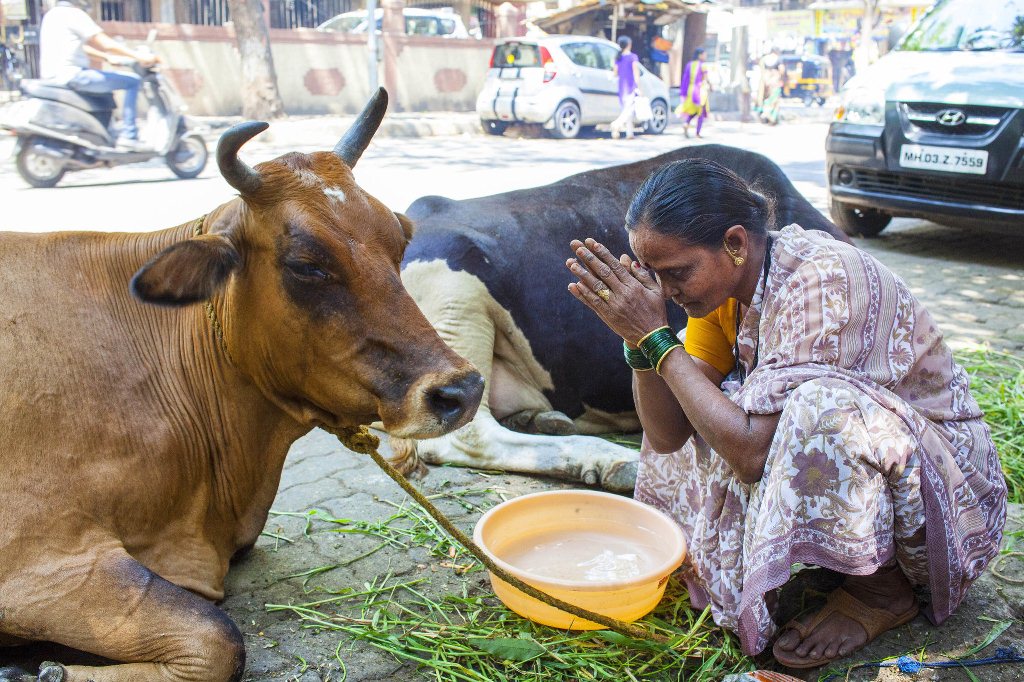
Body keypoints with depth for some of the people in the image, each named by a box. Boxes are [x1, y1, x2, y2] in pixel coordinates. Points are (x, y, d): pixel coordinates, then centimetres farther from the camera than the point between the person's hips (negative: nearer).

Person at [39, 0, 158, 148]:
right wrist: (138, 56, -10)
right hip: (72, 75, -10)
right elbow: (106, 44, -14)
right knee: (133, 81, -8)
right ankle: (128, 135, -12)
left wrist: (107, 57, 29)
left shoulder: (52, 14, 20)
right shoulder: (73, 14, -9)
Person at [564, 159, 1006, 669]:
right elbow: (667, 435, -7)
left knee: (819, 408, -35)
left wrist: (654, 337, -29)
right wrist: (637, 336, -21)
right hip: (849, 461, 8)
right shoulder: (723, 282, -5)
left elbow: (754, 453, -34)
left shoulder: (822, 281, -28)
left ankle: (882, 590, -7)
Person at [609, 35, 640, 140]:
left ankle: (629, 133, 10)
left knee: (626, 110, 12)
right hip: (632, 87, -6)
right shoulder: (633, 57, -7)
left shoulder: (618, 58, 7)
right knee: (630, 109, -10)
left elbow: (615, 73, 11)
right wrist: (638, 87, -10)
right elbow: (636, 73, -10)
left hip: (622, 87, 6)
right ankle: (617, 124, -32)